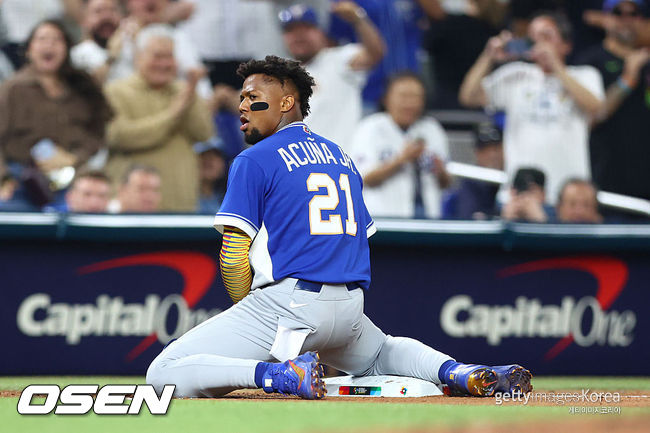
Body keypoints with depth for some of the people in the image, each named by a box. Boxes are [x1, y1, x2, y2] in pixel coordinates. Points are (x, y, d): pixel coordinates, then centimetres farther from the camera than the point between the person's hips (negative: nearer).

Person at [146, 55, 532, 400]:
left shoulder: (254, 161, -1)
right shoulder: (341, 155, 21)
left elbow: (234, 255, -9)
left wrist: (250, 313, 7)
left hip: (286, 301, -7)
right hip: (350, 308, 7)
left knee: (164, 375, -9)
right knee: (380, 353, 38)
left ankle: (283, 374, -26)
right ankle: (459, 372, 7)